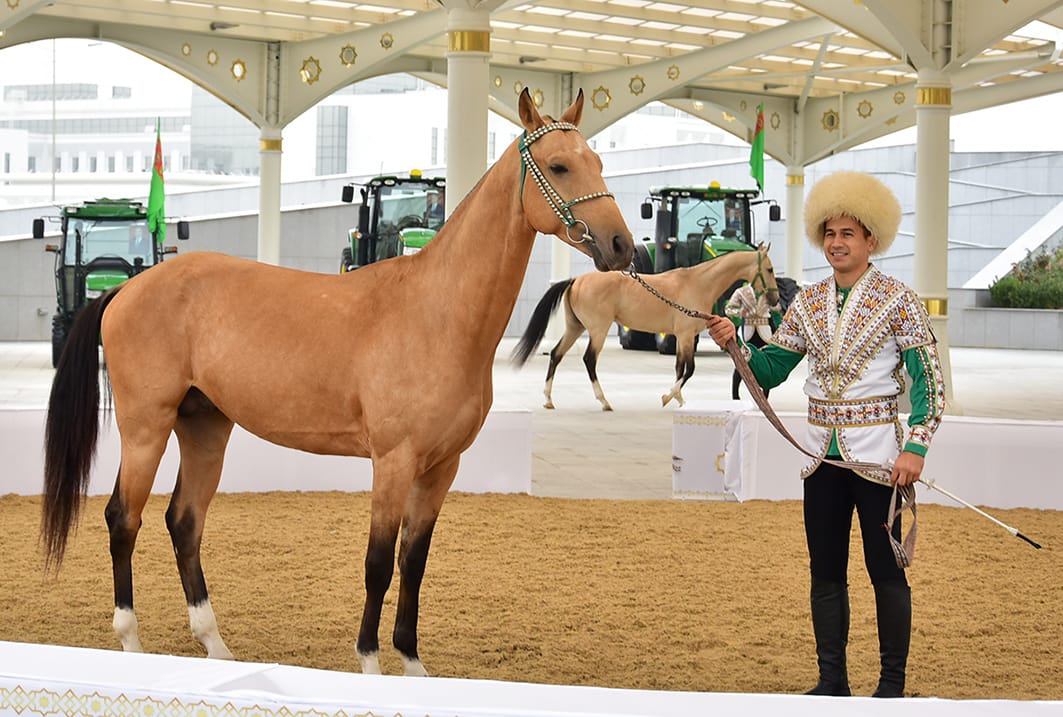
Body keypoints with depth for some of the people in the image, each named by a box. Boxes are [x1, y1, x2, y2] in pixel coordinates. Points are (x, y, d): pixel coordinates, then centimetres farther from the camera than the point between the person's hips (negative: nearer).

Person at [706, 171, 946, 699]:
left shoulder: (898, 301, -5)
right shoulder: (808, 302, 8)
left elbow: (928, 381, -8)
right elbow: (770, 370, 9)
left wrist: (915, 446, -17)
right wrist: (734, 344, -9)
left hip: (878, 452, -5)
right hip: (822, 453, 5)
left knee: (885, 569, 0)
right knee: (825, 570, 9)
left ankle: (892, 684, 8)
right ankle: (832, 679, 17)